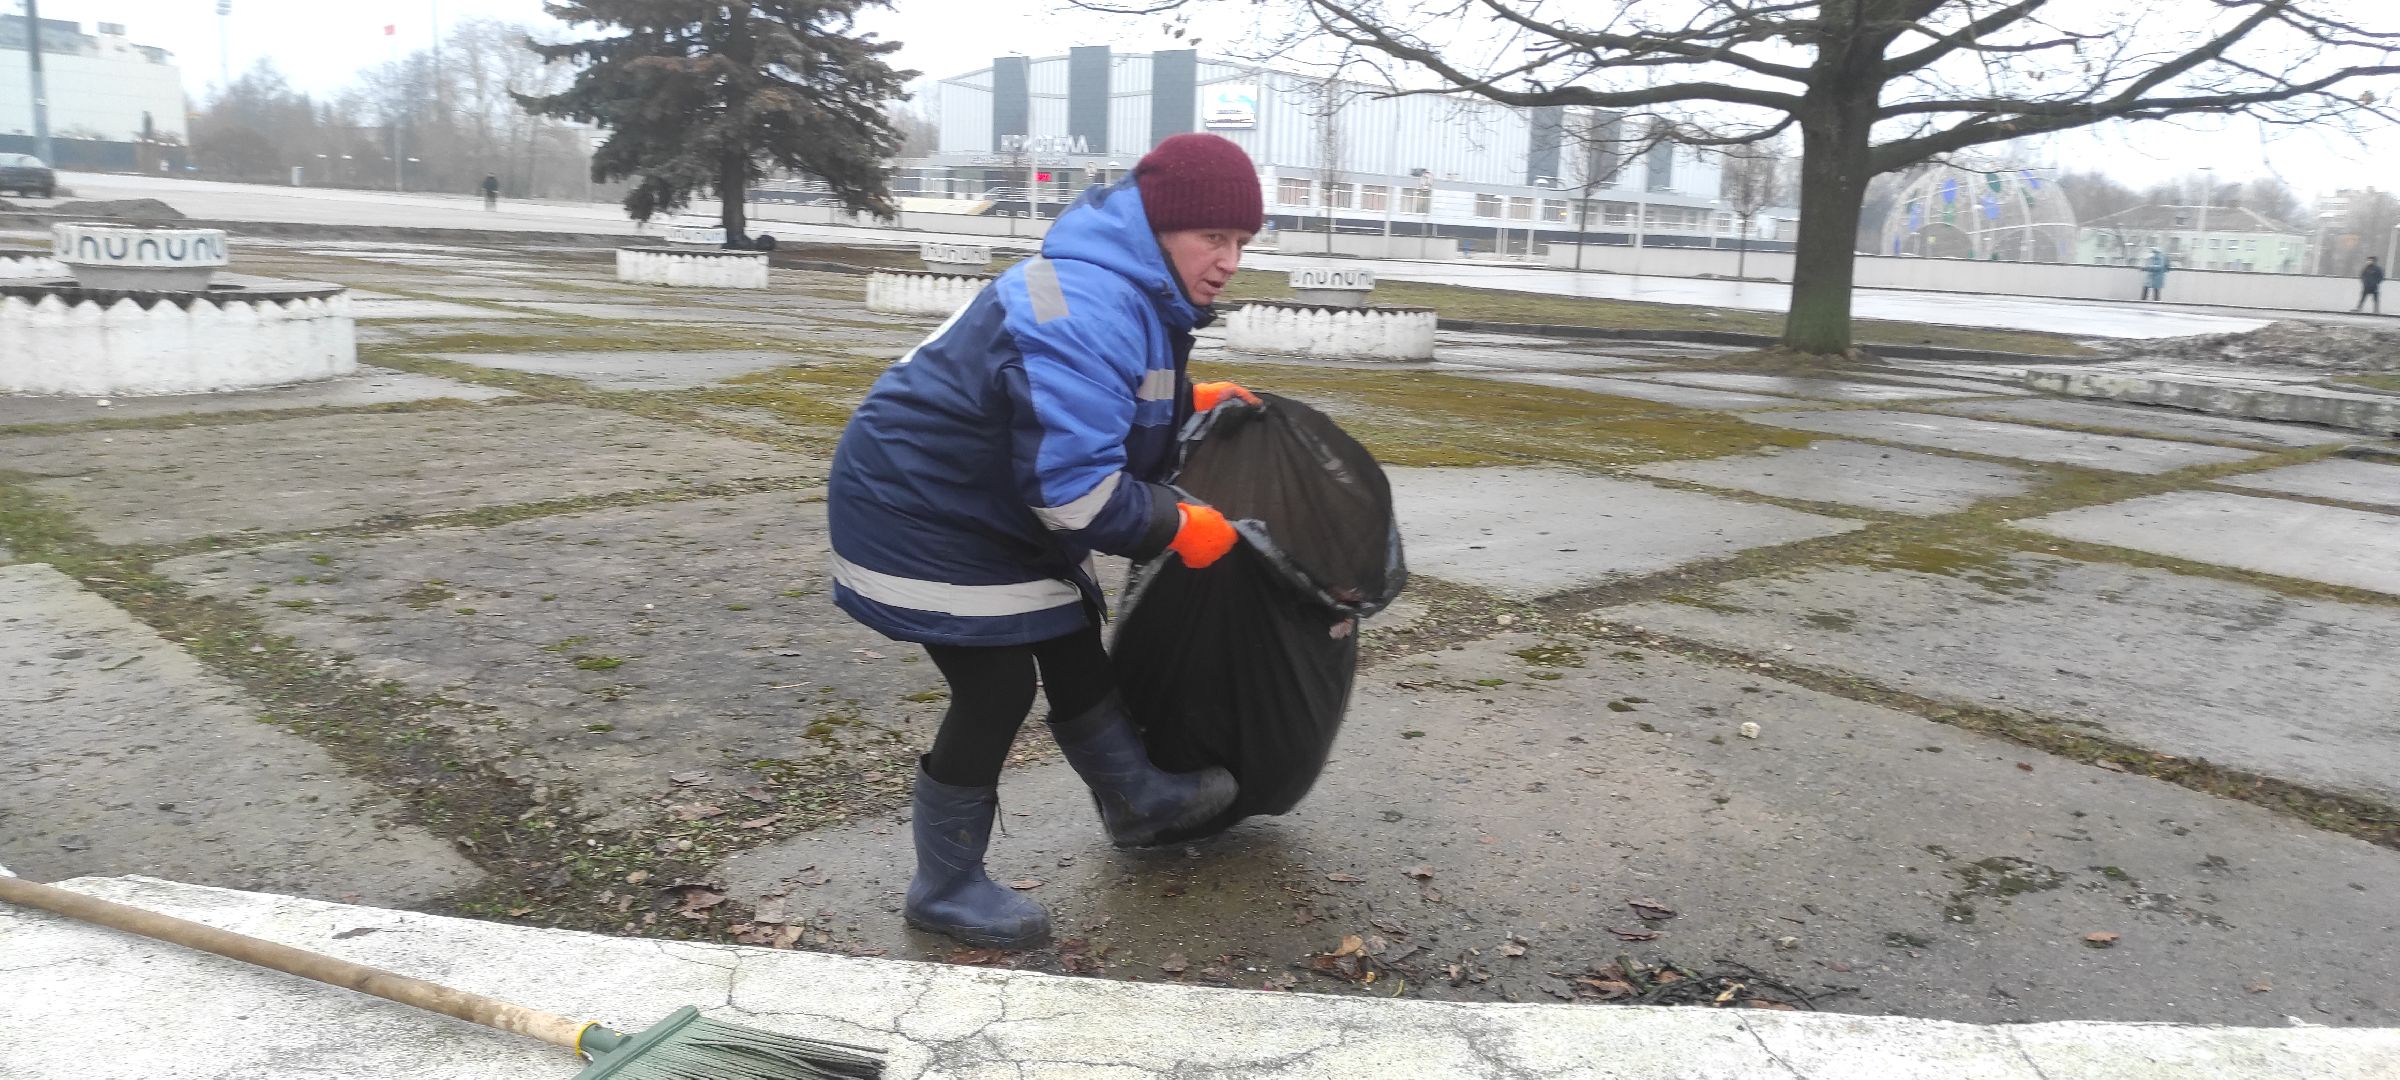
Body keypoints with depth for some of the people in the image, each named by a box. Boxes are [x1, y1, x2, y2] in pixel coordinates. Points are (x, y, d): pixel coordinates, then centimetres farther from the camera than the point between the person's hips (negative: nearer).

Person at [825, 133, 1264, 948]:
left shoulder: (1138, 292, 3)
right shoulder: (1088, 312, -33)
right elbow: (1074, 488, -36)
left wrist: (1189, 404, 16)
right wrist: (1177, 525, -23)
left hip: (993, 506, 11)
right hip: (922, 514, -11)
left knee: (1074, 650, 19)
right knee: (996, 690, -6)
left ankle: (1137, 799, 38)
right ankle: (945, 888, 12)